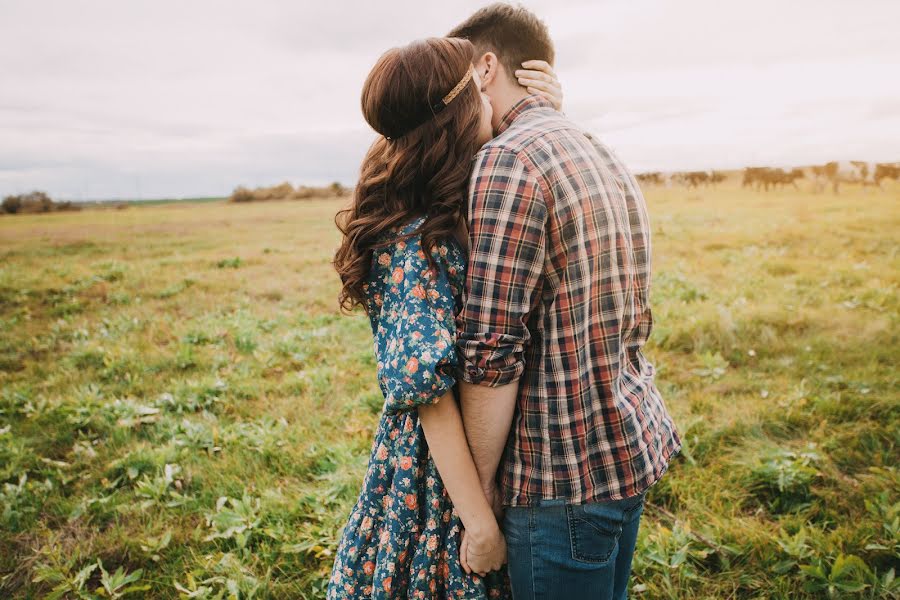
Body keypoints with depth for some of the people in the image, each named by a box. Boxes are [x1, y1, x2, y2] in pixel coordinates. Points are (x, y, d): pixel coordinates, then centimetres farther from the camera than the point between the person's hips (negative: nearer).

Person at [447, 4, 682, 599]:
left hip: (568, 475, -9)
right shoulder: (609, 158, 11)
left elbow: (490, 355, -23)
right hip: (639, 445, 9)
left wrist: (478, 501, -11)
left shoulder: (509, 159, -18)